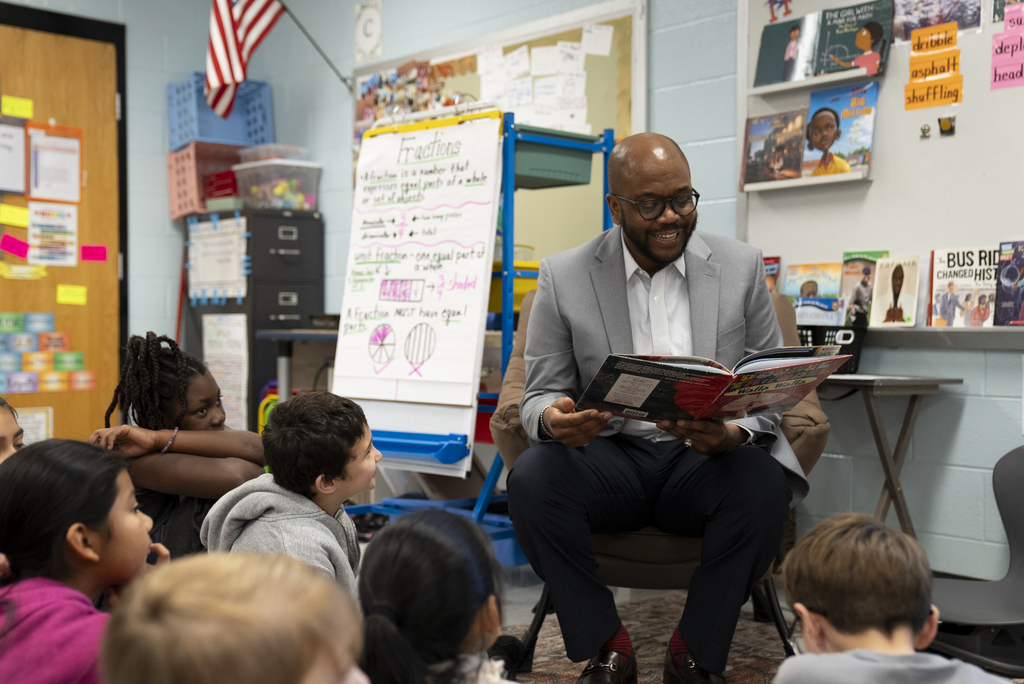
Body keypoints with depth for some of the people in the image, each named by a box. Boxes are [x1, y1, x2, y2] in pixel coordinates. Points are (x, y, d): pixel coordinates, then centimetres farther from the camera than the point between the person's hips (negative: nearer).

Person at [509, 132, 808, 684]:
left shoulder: (742, 266, 3)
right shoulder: (563, 277, 1)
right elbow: (540, 394, 2)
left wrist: (735, 433, -21)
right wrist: (553, 418, -25)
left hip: (706, 456, 0)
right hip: (609, 455, 0)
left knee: (764, 483, -32)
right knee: (531, 478, -29)